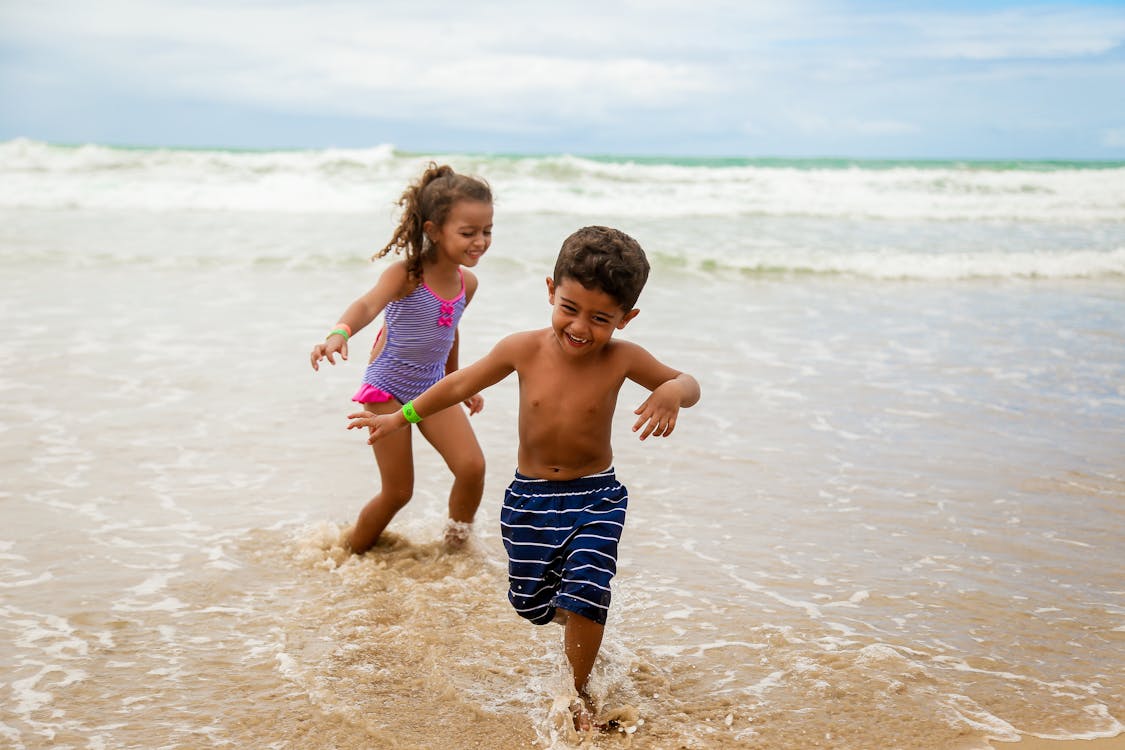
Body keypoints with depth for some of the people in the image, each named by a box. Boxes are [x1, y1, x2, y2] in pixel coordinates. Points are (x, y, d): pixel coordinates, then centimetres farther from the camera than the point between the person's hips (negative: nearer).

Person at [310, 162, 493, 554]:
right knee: (398, 492, 1)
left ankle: (457, 547, 13)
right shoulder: (405, 274, -23)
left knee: (472, 467, -12)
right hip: (387, 389, -5)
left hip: (432, 388, 5)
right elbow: (368, 304, -42)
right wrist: (339, 333, -63)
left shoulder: (467, 283, -3)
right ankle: (352, 552, 27)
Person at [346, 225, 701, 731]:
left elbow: (688, 384, -5)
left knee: (584, 593, -15)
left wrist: (673, 392, -31)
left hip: (596, 498, -2)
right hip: (530, 497, 2)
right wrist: (402, 417, 9)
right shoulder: (523, 350, -13)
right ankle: (583, 628, 48)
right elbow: (461, 384, 2)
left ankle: (578, 694, 10)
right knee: (531, 602, 13)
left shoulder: (622, 359, -16)